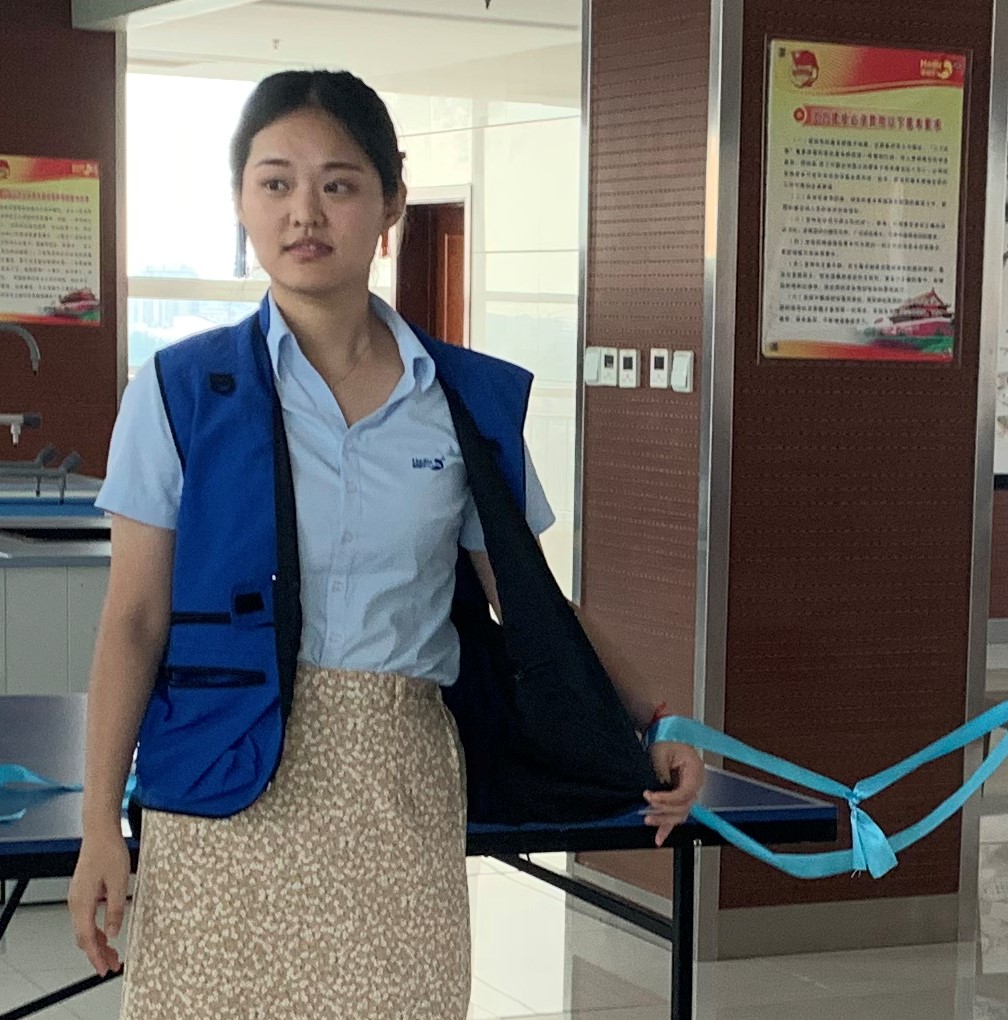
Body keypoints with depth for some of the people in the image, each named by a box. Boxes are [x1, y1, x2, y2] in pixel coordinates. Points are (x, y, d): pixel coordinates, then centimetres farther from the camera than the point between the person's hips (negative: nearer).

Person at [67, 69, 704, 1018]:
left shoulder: (474, 399, 3)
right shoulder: (181, 391, -2)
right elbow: (135, 618, -1)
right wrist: (100, 824, -3)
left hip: (402, 785, 2)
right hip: (227, 793, -1)